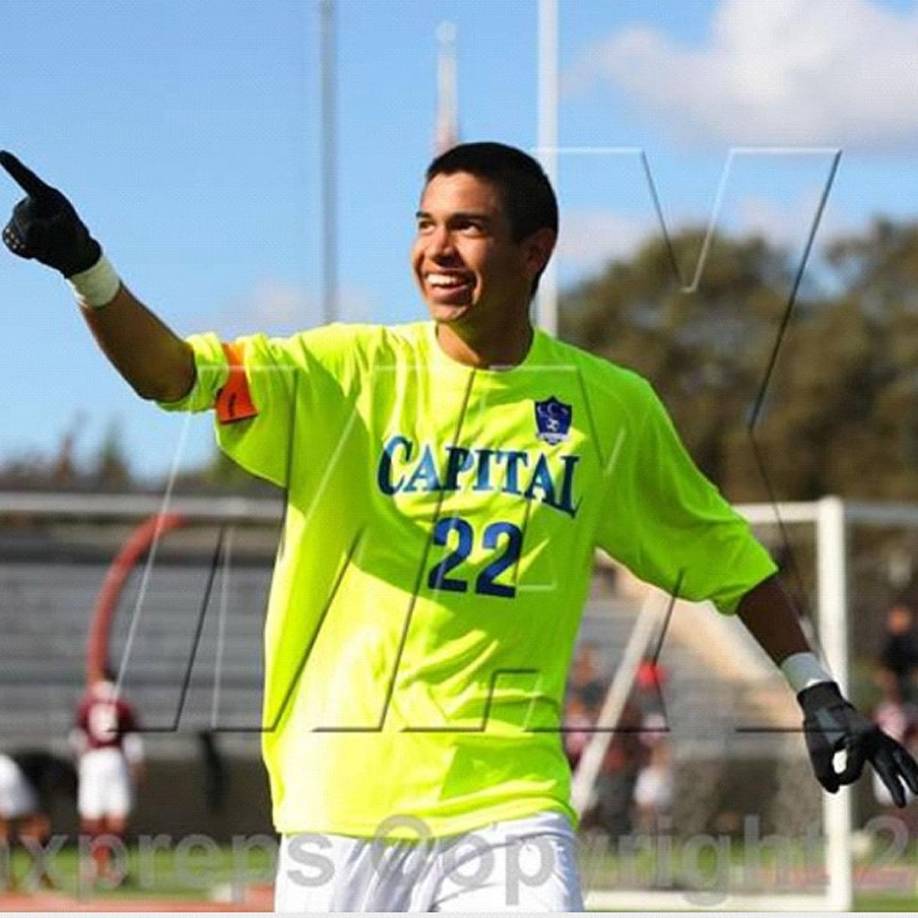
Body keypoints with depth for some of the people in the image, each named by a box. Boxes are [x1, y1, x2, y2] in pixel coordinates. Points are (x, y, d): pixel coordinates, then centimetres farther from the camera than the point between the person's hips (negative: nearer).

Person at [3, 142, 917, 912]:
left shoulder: (611, 408, 3)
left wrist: (817, 692, 11)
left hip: (507, 796, 0)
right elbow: (172, 373, -14)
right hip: (343, 791, 0)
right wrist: (83, 266, -30)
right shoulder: (352, 370, -1)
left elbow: (720, 554, 15)